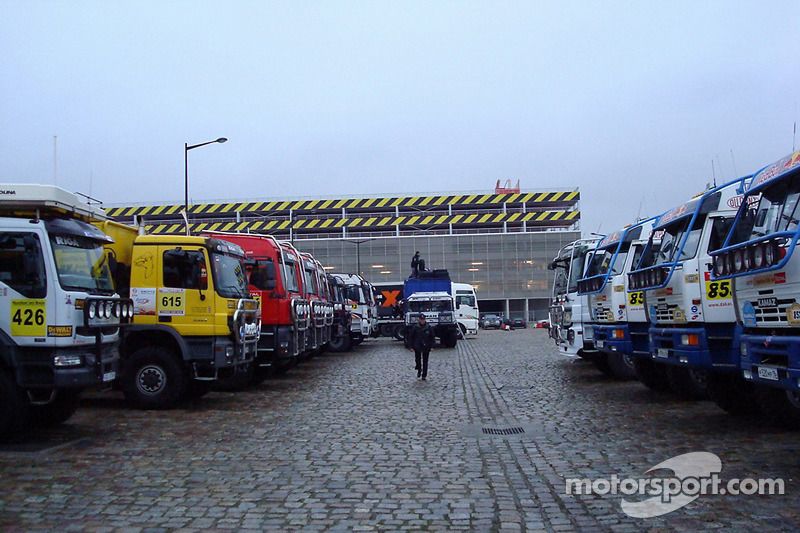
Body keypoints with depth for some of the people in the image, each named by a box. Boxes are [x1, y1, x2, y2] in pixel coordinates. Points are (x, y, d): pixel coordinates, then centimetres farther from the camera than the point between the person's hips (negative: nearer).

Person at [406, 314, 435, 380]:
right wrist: (411, 346, -2)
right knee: (418, 360, 7)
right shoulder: (415, 327, -5)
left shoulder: (429, 328, -2)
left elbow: (432, 337, 6)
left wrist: (431, 346, 0)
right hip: (417, 347, 0)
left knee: (425, 361, 4)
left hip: (426, 347, 0)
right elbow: (410, 337, 1)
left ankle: (424, 375, 12)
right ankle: (419, 371, 34)